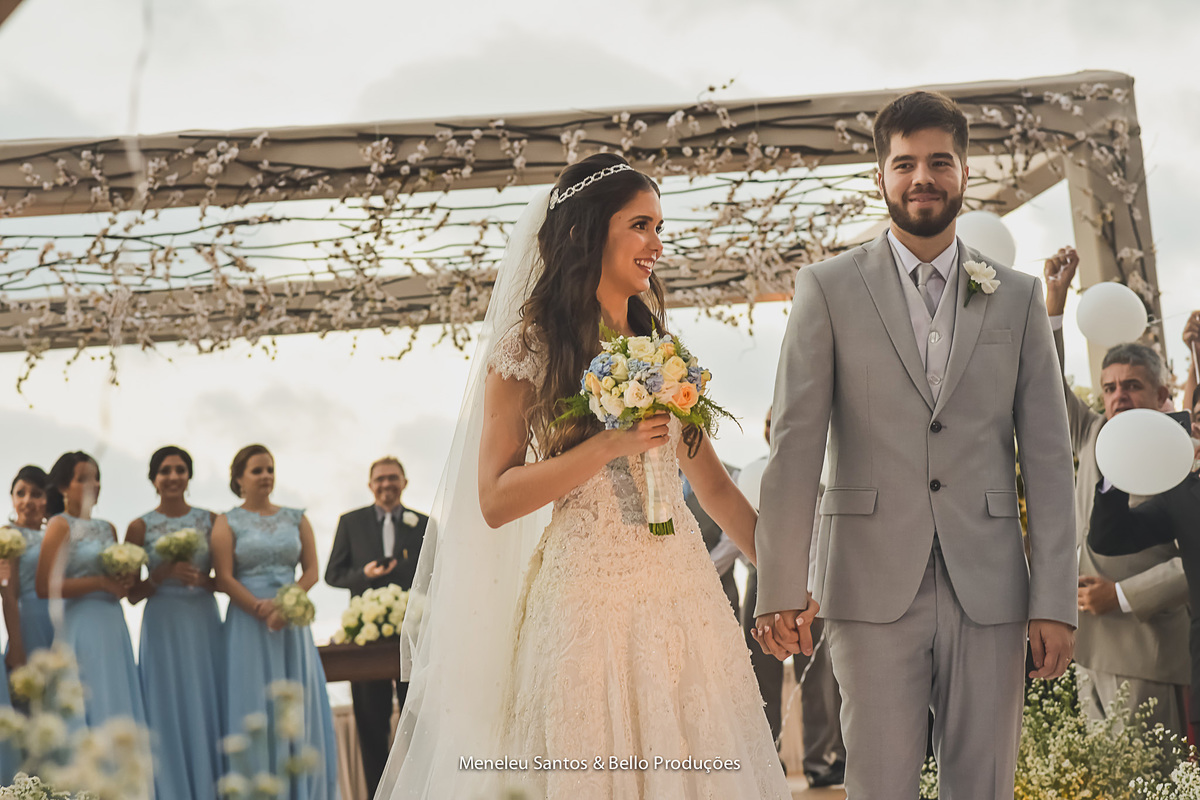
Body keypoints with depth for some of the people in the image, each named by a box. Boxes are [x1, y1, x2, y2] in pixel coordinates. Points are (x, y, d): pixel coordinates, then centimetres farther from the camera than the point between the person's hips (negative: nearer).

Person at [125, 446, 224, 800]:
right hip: (162, 627, -2)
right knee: (170, 716, -2)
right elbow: (132, 592, 1)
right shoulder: (141, 526, 1)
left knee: (207, 713, 3)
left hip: (204, 624, 2)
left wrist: (201, 579, -13)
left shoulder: (210, 520, 6)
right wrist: (162, 574, -15)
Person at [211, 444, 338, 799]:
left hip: (292, 622, 3)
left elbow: (311, 570, 5)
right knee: (255, 709, -3)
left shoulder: (296, 519, 11)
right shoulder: (228, 523, 2)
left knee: (299, 709, 2)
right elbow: (224, 579, -6)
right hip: (248, 623, -3)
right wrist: (262, 609, -15)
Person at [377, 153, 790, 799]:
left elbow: (713, 484, 18)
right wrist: (609, 445, -15)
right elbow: (495, 500, -6)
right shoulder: (529, 347, 0)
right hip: (586, 593, -5)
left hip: (681, 590, 5)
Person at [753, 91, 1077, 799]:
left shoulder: (1018, 296, 11)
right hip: (874, 589, -2)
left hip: (990, 591, 2)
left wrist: (1056, 600, 1)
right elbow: (795, 442, 0)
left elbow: (1048, 453, 8)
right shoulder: (830, 288, 5)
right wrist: (781, 587, -7)